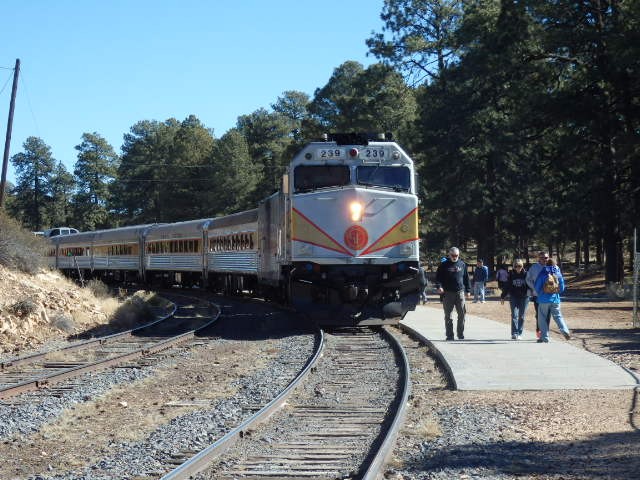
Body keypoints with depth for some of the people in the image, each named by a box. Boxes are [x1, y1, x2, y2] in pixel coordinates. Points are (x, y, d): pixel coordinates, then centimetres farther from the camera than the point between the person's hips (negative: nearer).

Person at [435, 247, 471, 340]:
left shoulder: (462, 264, 10)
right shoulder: (443, 265, 2)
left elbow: (466, 278, 15)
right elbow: (438, 277, 1)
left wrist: (468, 290, 11)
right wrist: (439, 286, -17)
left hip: (460, 293, 2)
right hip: (447, 293, -2)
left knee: (462, 314, 0)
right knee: (448, 316, 2)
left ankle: (461, 335, 9)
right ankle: (449, 335, 9)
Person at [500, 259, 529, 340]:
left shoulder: (526, 274, 0)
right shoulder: (511, 275, 2)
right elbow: (507, 286, 6)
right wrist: (502, 297, 5)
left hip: (524, 297, 0)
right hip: (513, 297, 0)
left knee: (521, 316, 5)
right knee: (514, 315, -7)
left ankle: (519, 334, 12)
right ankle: (514, 333, -9)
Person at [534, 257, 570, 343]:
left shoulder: (542, 273, -7)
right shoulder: (558, 274, 2)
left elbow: (536, 286, -3)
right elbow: (562, 288, 7)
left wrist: (539, 293, 17)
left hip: (544, 300, -3)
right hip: (555, 299, 3)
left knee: (542, 318, 5)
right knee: (558, 316, 14)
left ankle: (544, 337, 2)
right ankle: (565, 331, -7)